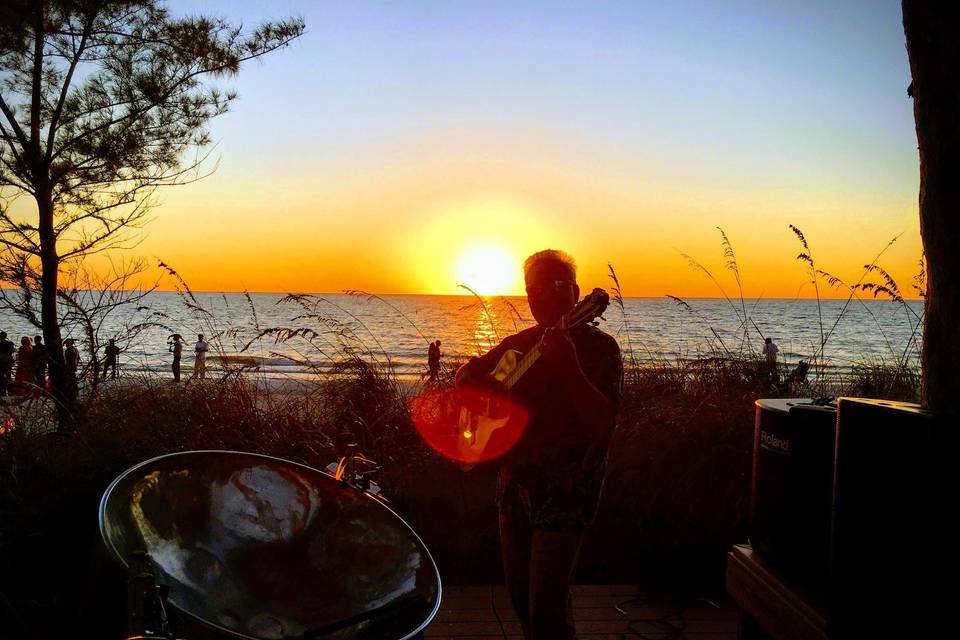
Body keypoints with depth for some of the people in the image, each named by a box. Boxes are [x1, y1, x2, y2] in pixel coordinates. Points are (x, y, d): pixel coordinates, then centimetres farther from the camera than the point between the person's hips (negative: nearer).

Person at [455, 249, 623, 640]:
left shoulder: (599, 347, -10)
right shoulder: (521, 343, 8)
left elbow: (604, 420, -23)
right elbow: (468, 374, 21)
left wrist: (570, 368, -36)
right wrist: (474, 386, -2)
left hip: (566, 493, -6)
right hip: (516, 486, 7)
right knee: (520, 595, 19)